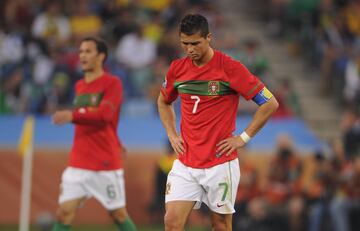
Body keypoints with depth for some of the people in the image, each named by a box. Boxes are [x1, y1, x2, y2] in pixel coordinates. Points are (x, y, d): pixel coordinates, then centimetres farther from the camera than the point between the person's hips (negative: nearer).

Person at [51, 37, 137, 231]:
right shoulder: (79, 86, 14)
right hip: (78, 163, 5)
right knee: (64, 213, -7)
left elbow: (103, 115, -23)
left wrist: (72, 116, -38)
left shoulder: (112, 83, -7)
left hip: (106, 164, -5)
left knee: (118, 215, 6)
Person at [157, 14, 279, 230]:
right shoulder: (177, 68, 4)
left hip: (220, 162, -4)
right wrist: (172, 135, 11)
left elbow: (270, 103, -8)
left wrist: (243, 138, -9)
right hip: (185, 162, 4)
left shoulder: (230, 67, -11)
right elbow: (163, 102, 26)